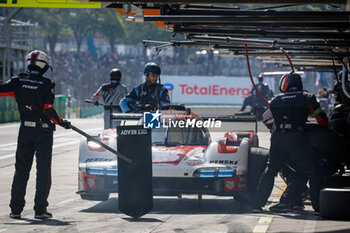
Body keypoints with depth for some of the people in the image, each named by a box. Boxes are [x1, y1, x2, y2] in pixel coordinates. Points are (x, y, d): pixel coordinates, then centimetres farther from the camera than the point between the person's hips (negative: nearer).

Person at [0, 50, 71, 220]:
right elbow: (48, 110, -16)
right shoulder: (47, 85, -11)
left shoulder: (18, 82, -2)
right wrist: (62, 123, -2)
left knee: (21, 169, 11)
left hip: (25, 130, 3)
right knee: (43, 170, 3)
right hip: (44, 132, -3)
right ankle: (40, 210, 1)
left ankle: (16, 209, 11)